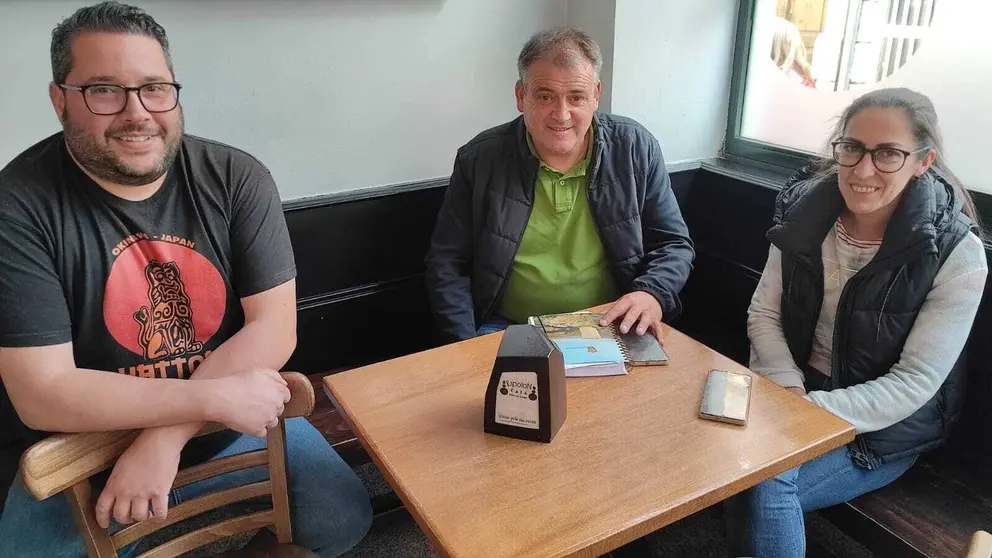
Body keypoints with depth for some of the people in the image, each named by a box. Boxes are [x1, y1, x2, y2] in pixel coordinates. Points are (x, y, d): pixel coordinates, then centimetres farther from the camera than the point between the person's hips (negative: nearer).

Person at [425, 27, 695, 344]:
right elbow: (446, 265, 0)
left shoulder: (637, 150, -3)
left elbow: (674, 245, 6)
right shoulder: (479, 159, -5)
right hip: (508, 330, -1)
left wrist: (652, 295, -16)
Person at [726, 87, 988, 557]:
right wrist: (789, 390, -17)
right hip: (796, 392, 3)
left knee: (764, 484, -27)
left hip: (884, 429, -3)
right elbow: (763, 314, 0)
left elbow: (914, 383, -17)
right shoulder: (806, 213, -5)